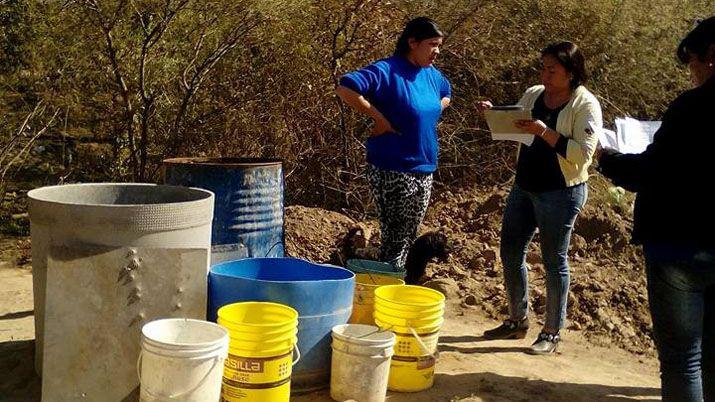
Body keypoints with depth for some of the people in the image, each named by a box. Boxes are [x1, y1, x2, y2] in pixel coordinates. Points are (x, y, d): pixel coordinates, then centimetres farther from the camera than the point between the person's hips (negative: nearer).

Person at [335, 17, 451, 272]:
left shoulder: (431, 74, 9)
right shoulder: (388, 70, -15)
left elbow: (446, 95, 30)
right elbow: (345, 88, -27)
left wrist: (430, 116, 11)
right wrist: (379, 118, -22)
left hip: (424, 171, 8)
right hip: (392, 172, -8)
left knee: (408, 240, 15)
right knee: (395, 240, -3)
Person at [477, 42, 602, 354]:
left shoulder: (585, 105, -11)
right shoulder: (533, 95, 7)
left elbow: (583, 154, -19)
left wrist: (545, 132, -27)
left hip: (561, 192, -7)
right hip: (524, 186, 7)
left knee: (554, 261, 3)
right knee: (511, 253, 11)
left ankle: (552, 334, 16)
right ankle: (517, 321, 28)